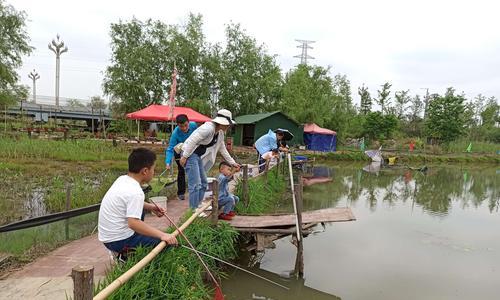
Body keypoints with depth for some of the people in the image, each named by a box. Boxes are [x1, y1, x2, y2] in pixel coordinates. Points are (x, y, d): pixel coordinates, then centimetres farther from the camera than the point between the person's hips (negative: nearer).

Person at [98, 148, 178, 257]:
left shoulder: (122, 179, 3)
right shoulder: (135, 192, -25)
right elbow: (133, 223, -34)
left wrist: (150, 207, 7)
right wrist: (162, 235, -33)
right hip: (119, 241, -9)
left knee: (139, 210, 30)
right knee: (169, 242, -10)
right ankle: (126, 254, -1)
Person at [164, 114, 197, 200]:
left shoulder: (193, 125, -29)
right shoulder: (175, 133, -37)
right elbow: (170, 149, -37)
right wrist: (168, 162, -49)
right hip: (180, 152, -4)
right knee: (181, 171, -5)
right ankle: (181, 193, 8)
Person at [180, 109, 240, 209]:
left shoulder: (220, 133, 8)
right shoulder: (209, 128, -22)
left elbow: (223, 149, 19)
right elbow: (192, 141, -24)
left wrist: (232, 163, 21)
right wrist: (184, 156, -23)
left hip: (198, 156, 10)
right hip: (189, 154, -10)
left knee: (203, 183, 13)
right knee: (195, 183, -11)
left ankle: (198, 207, 25)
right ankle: (193, 210, -3)